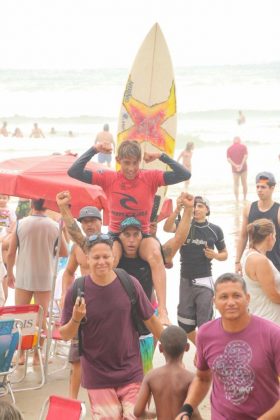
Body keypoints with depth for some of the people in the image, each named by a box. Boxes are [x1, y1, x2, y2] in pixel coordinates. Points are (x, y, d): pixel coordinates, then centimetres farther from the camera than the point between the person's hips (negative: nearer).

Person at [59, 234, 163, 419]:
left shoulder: (130, 284, -9)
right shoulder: (77, 291, -9)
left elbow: (150, 319, 3)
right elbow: (66, 335, -2)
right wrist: (76, 319, -23)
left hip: (131, 372, 0)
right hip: (98, 376, 0)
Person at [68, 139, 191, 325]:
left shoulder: (151, 178, -5)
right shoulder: (108, 178, -3)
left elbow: (185, 175, -14)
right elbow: (73, 172, -10)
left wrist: (162, 156, -21)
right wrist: (94, 150, -15)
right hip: (116, 234, 0)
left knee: (155, 255, -35)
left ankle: (163, 311, -37)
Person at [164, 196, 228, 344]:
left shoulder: (215, 230, 0)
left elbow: (224, 254, 11)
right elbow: (167, 228, -20)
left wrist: (215, 255, -11)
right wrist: (178, 209, -34)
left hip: (204, 281, -2)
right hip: (186, 280, 3)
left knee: (204, 324, -1)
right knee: (184, 324, 13)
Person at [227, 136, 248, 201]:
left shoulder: (229, 149, 3)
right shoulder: (243, 146, 0)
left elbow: (228, 159, -8)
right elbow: (246, 156, -13)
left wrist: (236, 166, -14)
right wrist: (241, 165, -17)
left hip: (235, 169, 1)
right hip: (243, 168, -1)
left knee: (236, 184, 3)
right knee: (244, 183, 11)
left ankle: (237, 200, -6)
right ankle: (244, 198, 16)